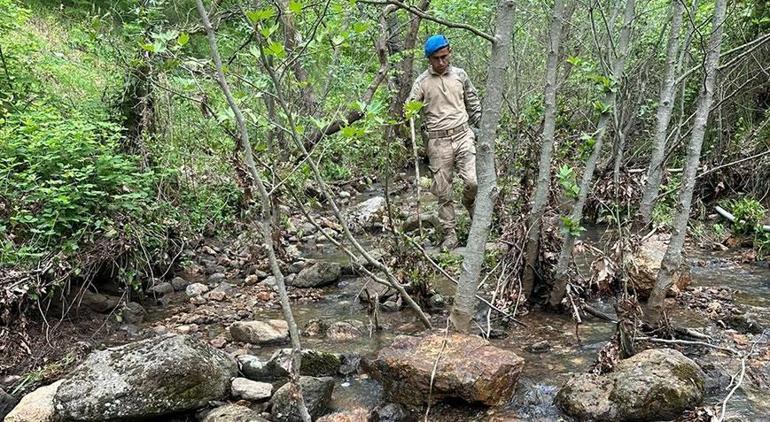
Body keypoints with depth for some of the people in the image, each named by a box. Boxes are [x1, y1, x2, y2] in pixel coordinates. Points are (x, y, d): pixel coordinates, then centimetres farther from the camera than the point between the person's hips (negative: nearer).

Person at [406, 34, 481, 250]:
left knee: (472, 181, -12)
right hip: (438, 142, -1)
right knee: (443, 191, 3)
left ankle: (471, 204, 23)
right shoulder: (422, 81, 0)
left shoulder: (460, 75, 7)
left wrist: (478, 127, 14)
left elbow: (473, 103, 16)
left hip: (463, 135, 1)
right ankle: (450, 234, 15)